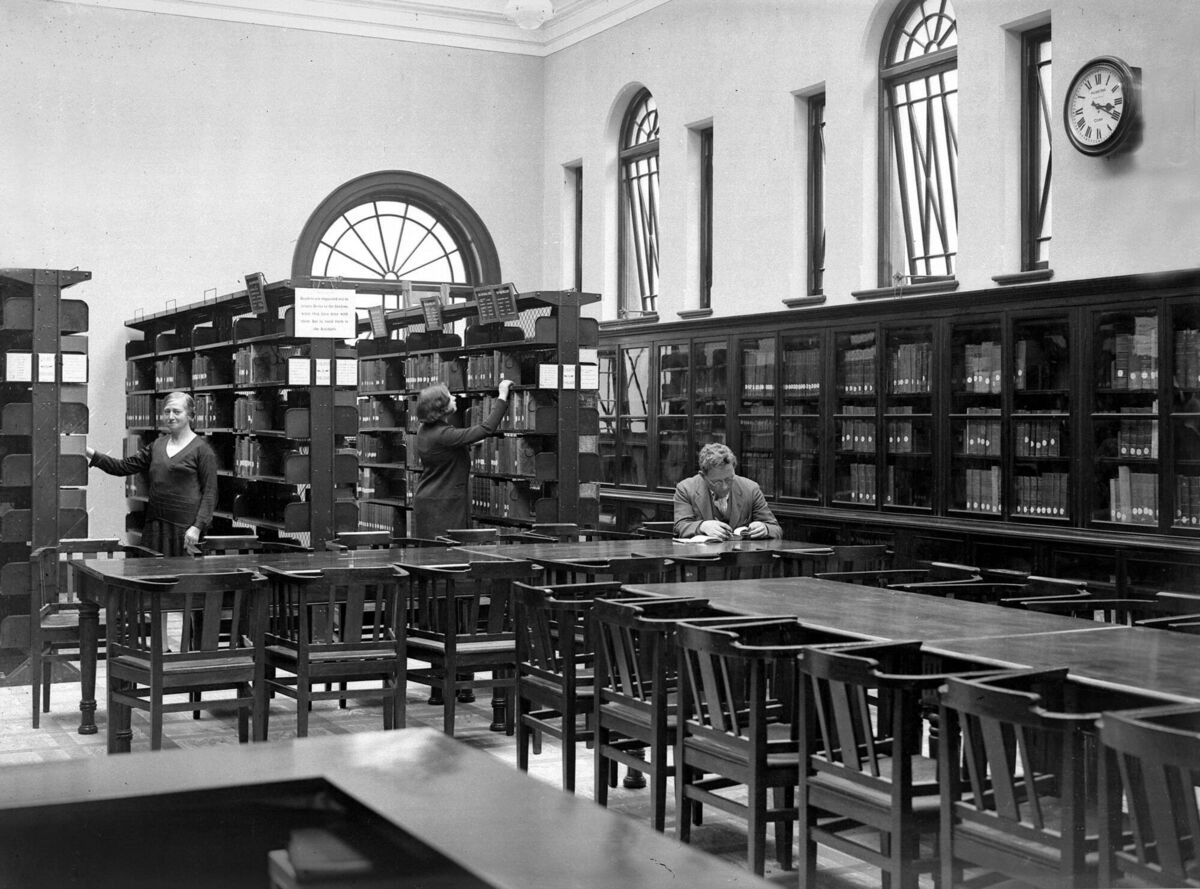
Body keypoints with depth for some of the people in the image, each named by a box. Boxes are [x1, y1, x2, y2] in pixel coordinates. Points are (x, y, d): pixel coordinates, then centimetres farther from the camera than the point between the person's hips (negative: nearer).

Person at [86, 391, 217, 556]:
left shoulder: (201, 449, -4)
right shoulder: (157, 445, 15)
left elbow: (210, 493, -8)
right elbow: (125, 466, 15)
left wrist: (198, 527, -16)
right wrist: (94, 457, 3)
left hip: (184, 527, -6)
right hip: (154, 524, 6)